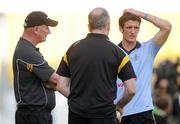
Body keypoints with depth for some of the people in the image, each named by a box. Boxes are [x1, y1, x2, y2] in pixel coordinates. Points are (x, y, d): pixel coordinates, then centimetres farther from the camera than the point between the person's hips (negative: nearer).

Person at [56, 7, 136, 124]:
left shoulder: (73, 48, 5)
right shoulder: (116, 52, -4)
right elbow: (131, 90, -6)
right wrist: (119, 106, 11)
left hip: (76, 113, 3)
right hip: (104, 114, -3)